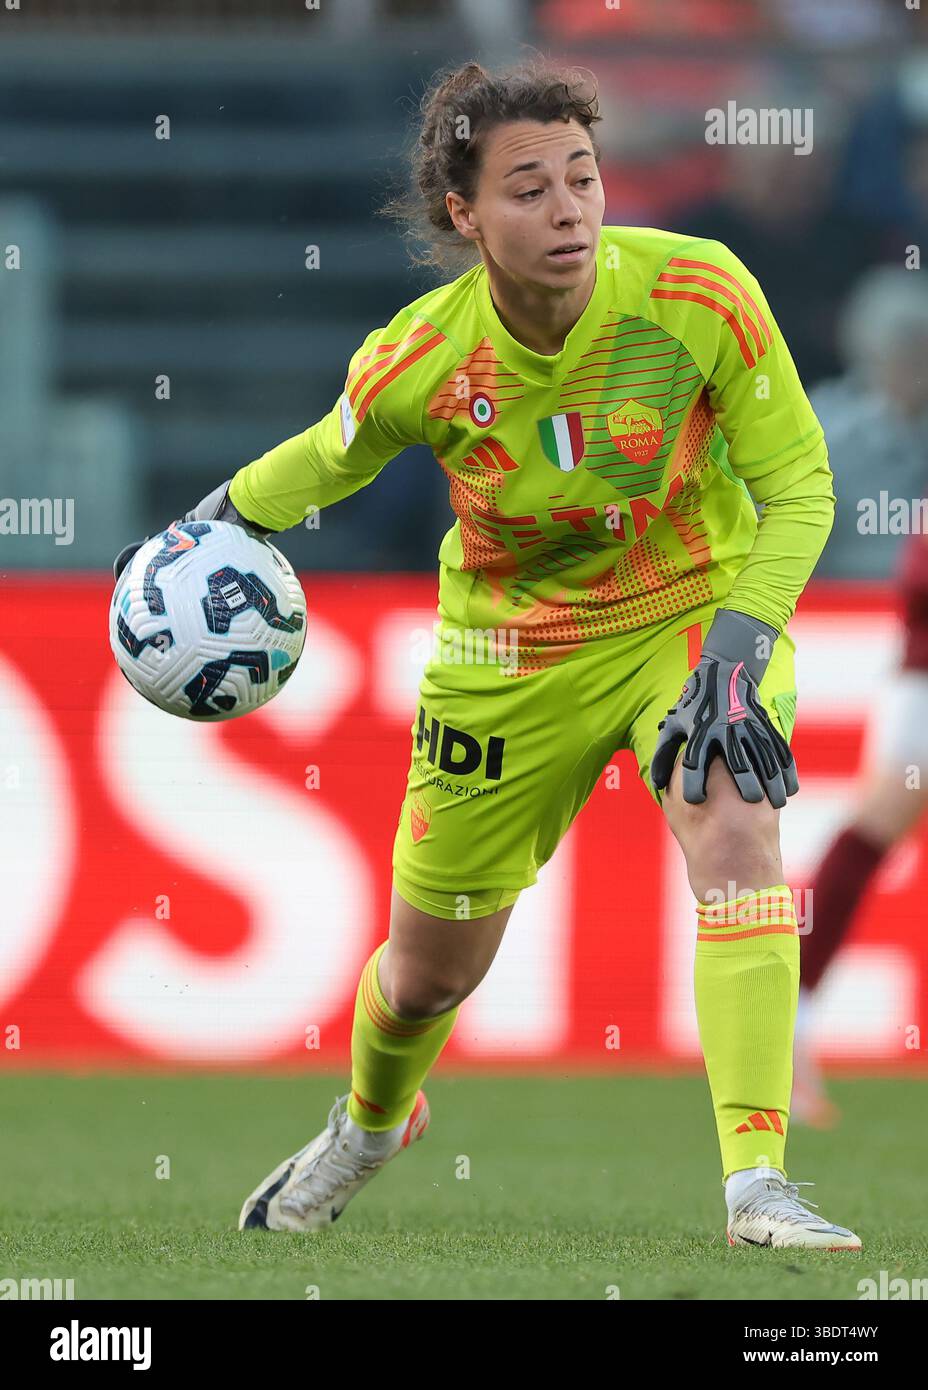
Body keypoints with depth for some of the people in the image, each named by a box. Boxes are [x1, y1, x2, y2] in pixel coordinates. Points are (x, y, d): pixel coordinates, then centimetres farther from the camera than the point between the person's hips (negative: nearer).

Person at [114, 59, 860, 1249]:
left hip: (695, 609, -1)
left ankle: (757, 1183, -32)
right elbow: (335, 456, 2)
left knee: (735, 838, -32)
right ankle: (369, 1126, 50)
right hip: (510, 650, 1)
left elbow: (797, 486, -17)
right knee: (428, 975, 13)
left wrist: (737, 649, -28)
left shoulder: (699, 293, -26)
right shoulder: (419, 361, -23)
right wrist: (217, 521, 9)